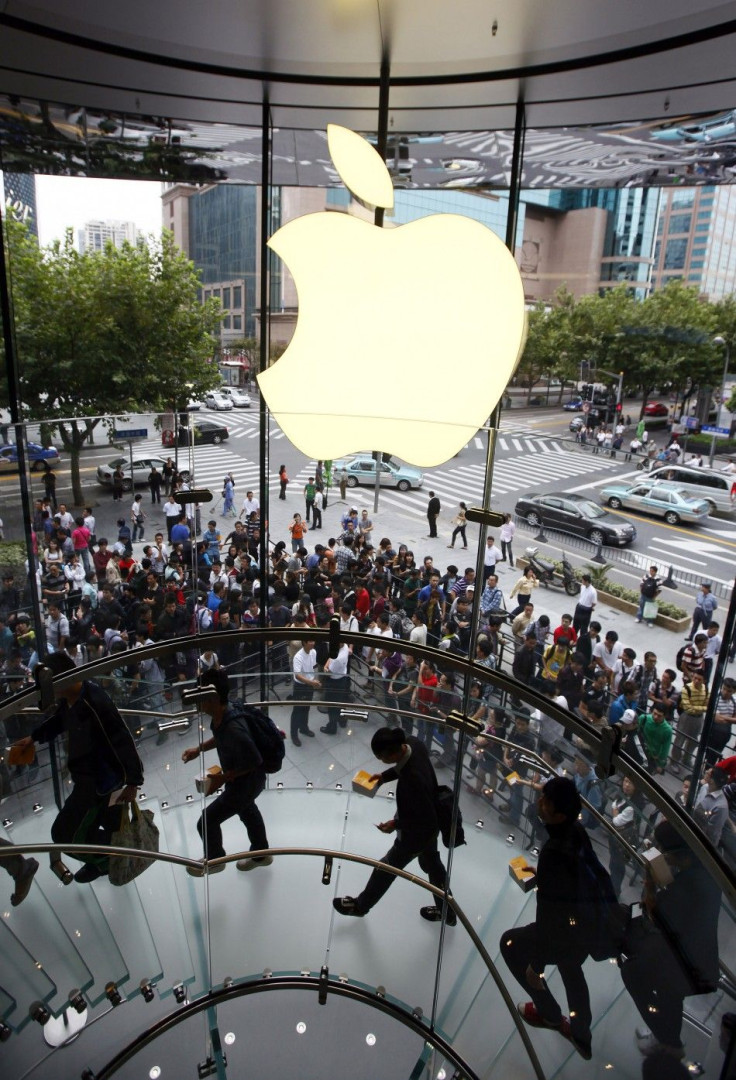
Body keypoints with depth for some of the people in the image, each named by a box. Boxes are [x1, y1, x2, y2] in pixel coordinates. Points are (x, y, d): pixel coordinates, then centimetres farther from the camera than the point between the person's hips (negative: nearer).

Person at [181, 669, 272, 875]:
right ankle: (261, 854, 56)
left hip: (247, 782, -9)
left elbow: (254, 761, -30)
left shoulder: (234, 729, -41)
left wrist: (224, 777, -21)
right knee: (247, 811, 31)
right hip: (243, 780, 9)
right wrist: (199, 748, 0)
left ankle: (214, 860, 36)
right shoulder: (221, 714, -13)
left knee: (207, 821, 6)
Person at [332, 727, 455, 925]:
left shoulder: (412, 780, -44)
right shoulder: (413, 743, -22)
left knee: (386, 868, 19)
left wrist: (396, 824, -21)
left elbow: (425, 819, -30)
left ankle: (361, 905, 46)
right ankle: (446, 911, 52)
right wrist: (384, 776, -4)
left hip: (416, 833, -7)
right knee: (432, 864, 29)